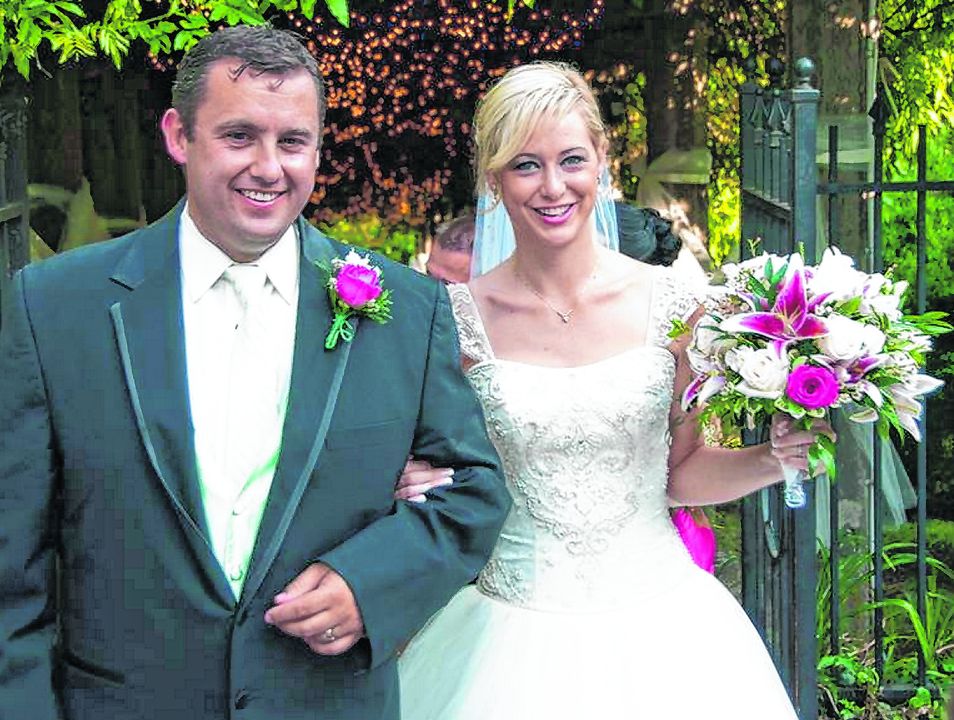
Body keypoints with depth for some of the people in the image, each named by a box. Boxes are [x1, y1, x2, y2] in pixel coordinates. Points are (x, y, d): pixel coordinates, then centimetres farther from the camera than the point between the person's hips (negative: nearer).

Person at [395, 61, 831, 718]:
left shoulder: (670, 303, -4)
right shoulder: (459, 318, -6)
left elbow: (681, 472, 6)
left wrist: (776, 457, -10)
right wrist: (415, 484, -16)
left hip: (659, 625, 1)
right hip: (516, 636, -1)